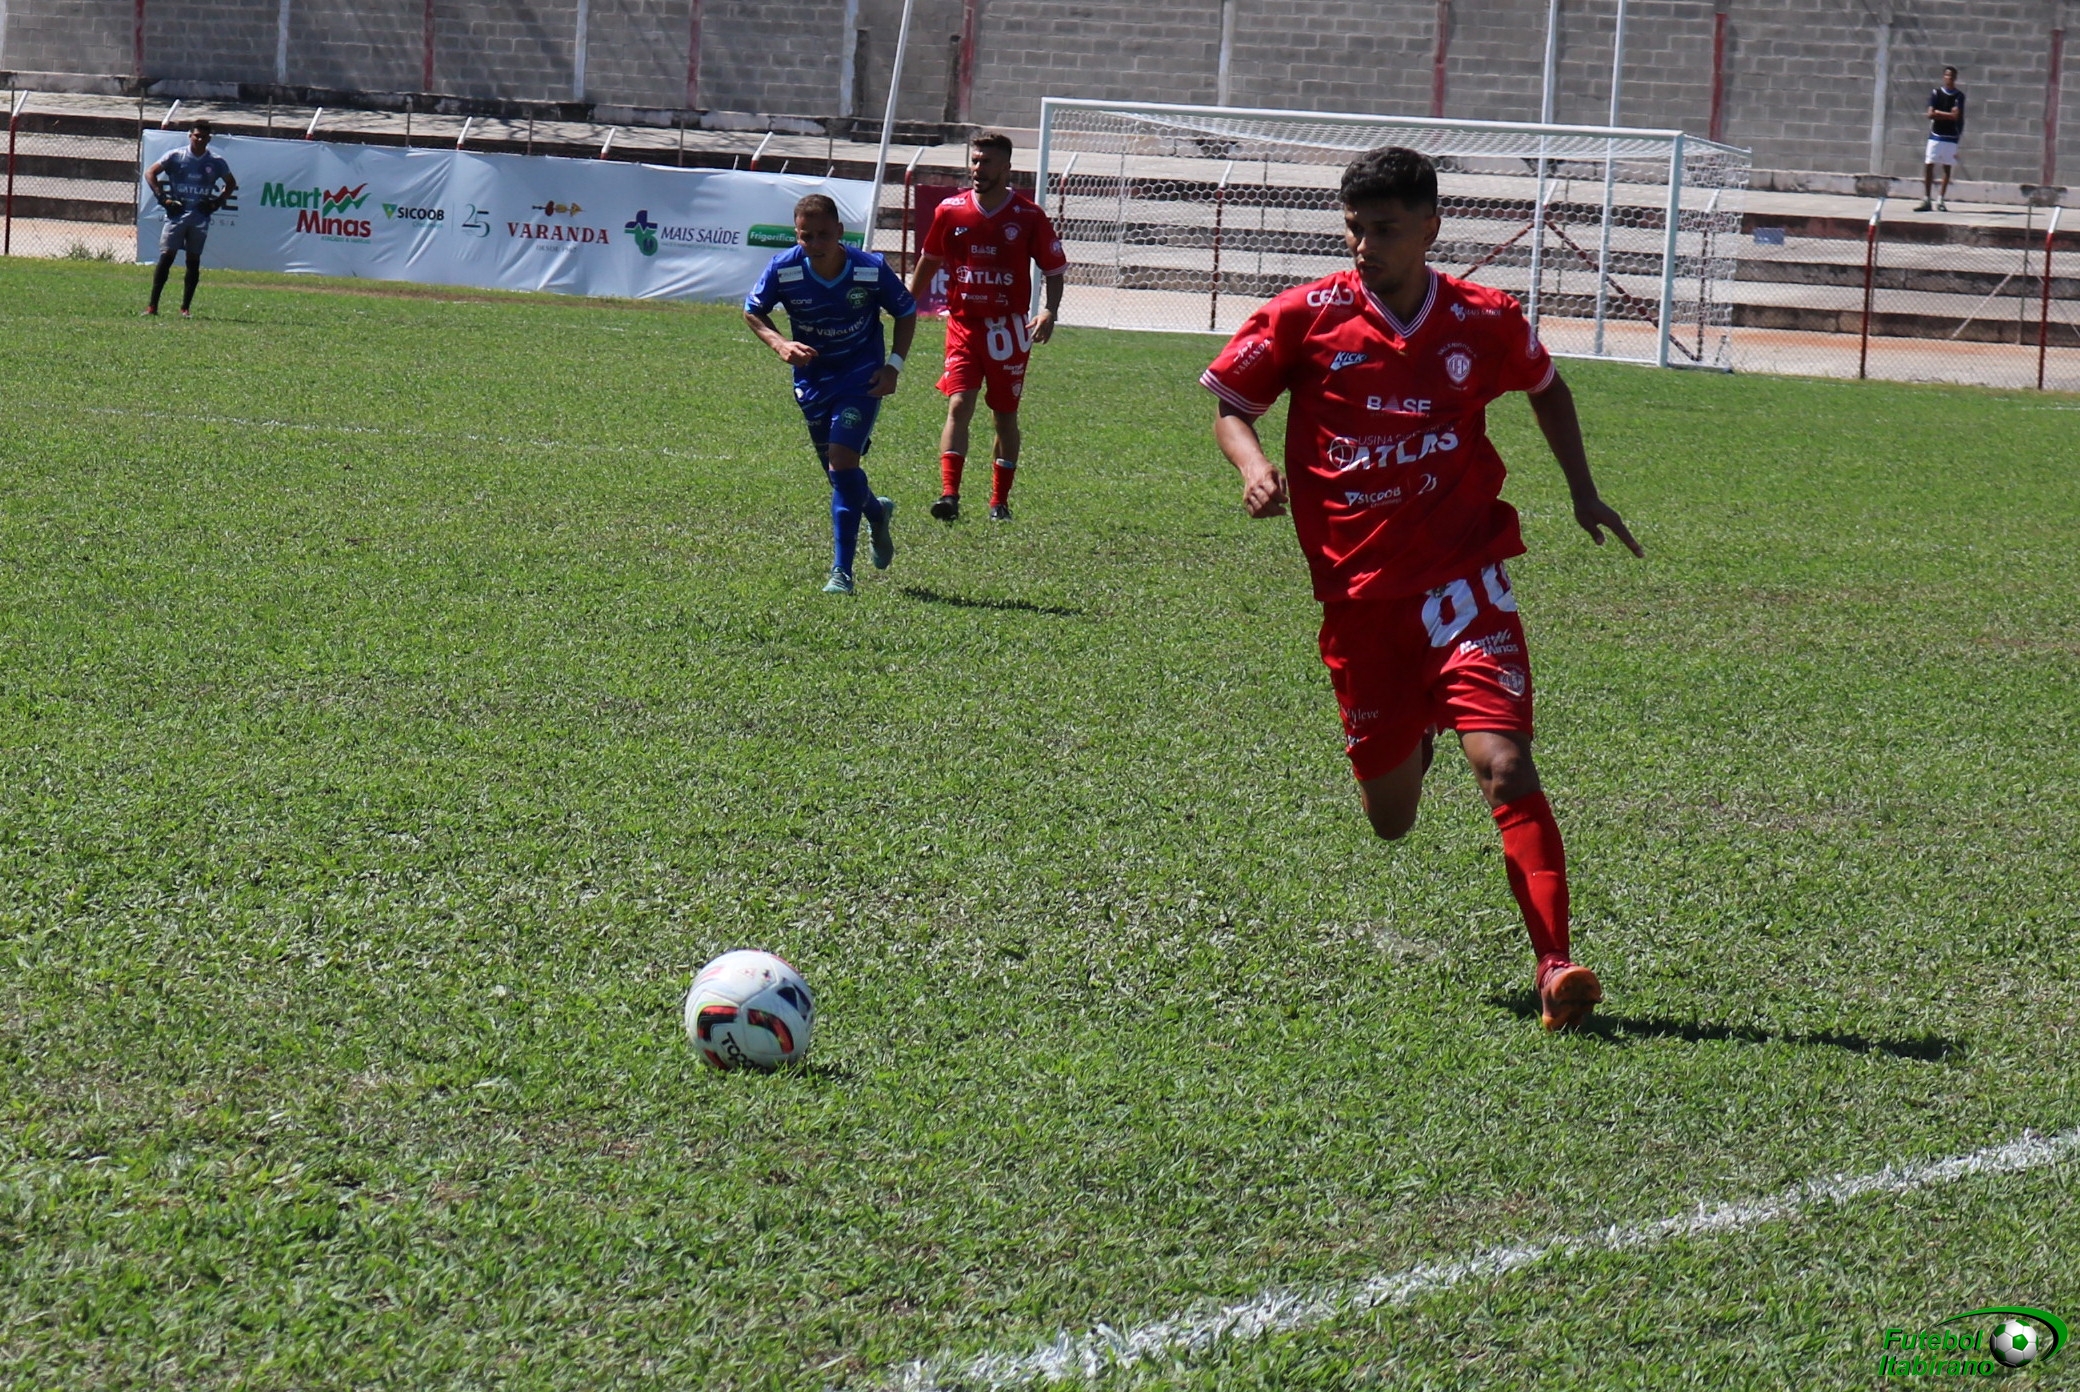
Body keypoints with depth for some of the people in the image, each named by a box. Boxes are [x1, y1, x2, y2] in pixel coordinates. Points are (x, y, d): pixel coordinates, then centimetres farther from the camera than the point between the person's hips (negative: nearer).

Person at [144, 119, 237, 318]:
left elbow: (231, 184, 21)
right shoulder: (175, 157, 1)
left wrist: (217, 202, 5)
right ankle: (152, 305, -7)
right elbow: (150, 173, 4)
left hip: (200, 217, 2)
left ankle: (185, 308, 9)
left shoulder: (216, 163, 6)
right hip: (176, 212, -2)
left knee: (194, 261, 3)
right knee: (166, 256, -8)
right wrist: (162, 198, -5)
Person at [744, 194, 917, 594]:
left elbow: (906, 313, -2)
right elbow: (752, 311, 0)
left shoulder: (871, 269, -20)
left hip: (861, 377, -3)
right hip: (812, 378, 3)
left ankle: (842, 571, -13)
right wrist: (779, 343, -18)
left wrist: (894, 365, -12)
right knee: (840, 472, 13)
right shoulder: (784, 269, -18)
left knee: (842, 462, -19)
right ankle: (876, 512, 49)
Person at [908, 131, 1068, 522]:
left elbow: (1054, 268, 0)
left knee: (1005, 416, 9)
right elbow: (929, 261, 16)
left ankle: (1000, 502, 18)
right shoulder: (950, 211, 1)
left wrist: (1049, 312, -16)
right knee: (958, 405, -15)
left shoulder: (1029, 216, -5)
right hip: (963, 325, 1)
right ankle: (949, 495, -21)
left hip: (1008, 330, -1)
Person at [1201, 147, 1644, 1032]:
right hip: (1359, 586, 1)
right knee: (1390, 819, 12)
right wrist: (1254, 466, -13)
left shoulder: (1485, 321, 1)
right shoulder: (1306, 318, -2)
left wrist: (1583, 492, 12)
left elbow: (1546, 389, 21)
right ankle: (1410, 741, 50)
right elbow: (1231, 405, 8)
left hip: (1462, 575, -1)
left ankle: (1554, 967, -25)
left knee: (1503, 765, -21)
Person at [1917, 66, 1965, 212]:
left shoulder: (1959, 96, 0)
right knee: (1929, 166, -4)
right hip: (1936, 135, 0)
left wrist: (1938, 113, -5)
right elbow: (1931, 114, -5)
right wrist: (1948, 115, -9)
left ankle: (1941, 200, 8)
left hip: (1951, 137, 0)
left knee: (1948, 168, 2)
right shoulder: (1936, 93, 3)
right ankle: (1926, 199, -1)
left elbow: (1956, 116, -9)